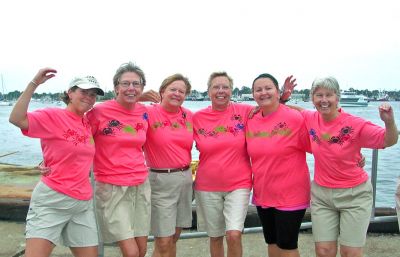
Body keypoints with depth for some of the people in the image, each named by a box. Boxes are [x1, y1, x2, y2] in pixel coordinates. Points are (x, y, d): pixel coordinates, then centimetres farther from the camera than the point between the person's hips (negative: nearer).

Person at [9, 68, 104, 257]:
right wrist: (34, 83, -27)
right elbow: (17, 119, -25)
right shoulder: (53, 116, -9)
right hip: (52, 201, -6)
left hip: (83, 203, 7)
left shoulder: (87, 123, 11)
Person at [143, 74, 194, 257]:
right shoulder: (149, 113, -8)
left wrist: (188, 170, 11)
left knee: (174, 238, 16)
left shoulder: (189, 116, 7)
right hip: (160, 180, -5)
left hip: (185, 178, 6)